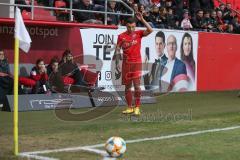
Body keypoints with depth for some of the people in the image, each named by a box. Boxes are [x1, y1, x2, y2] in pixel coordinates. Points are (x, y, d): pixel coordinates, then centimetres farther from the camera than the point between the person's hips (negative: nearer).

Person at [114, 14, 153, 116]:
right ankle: (129, 107, 16)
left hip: (137, 62, -2)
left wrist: (142, 20, -19)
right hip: (126, 63, 2)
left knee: (137, 85, -10)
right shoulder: (121, 36, 3)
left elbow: (150, 30, -16)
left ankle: (137, 108, -3)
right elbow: (117, 50, 4)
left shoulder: (139, 33, 0)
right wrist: (117, 63, -3)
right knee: (127, 87, 7)